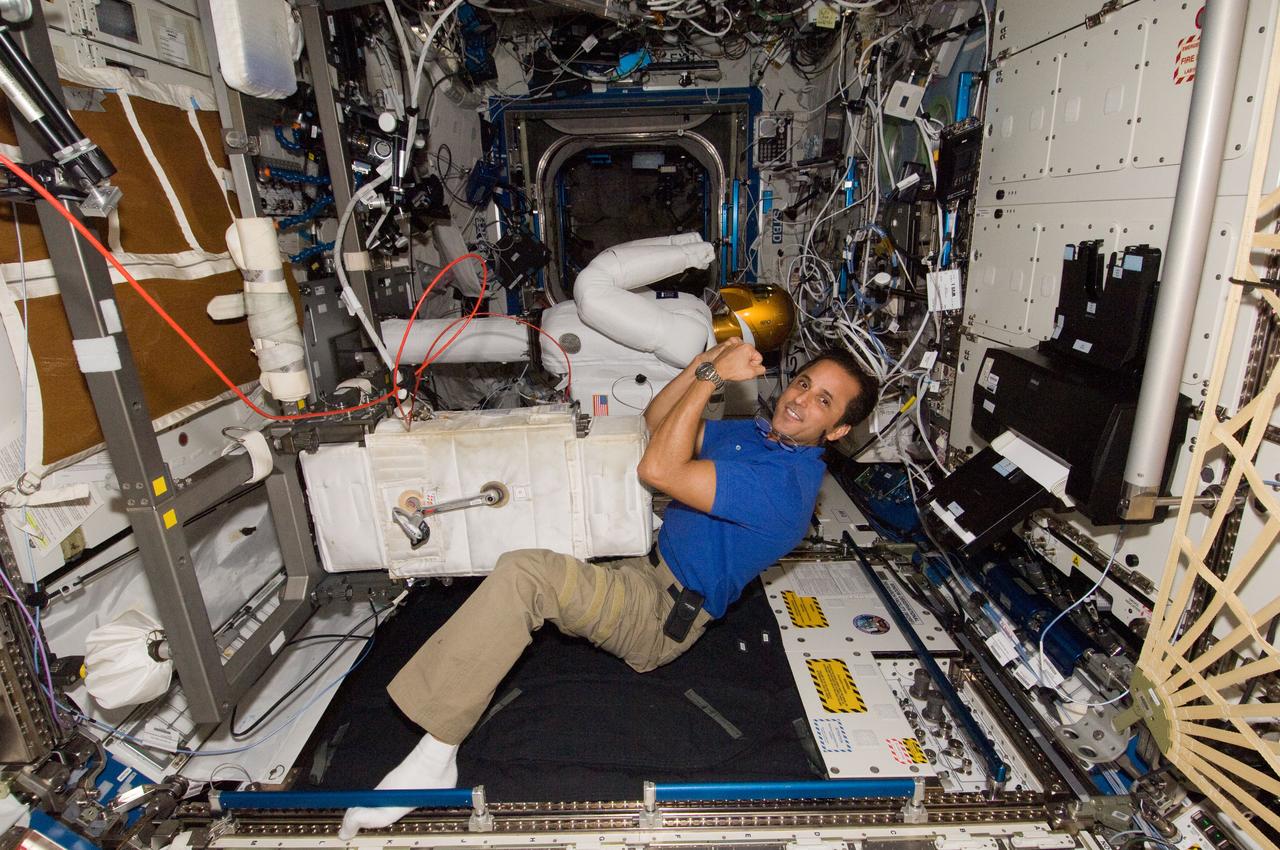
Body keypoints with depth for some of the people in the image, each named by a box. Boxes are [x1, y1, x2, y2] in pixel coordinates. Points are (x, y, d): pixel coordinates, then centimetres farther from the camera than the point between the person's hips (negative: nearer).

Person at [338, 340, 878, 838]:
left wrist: (713, 376, -20)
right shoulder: (758, 433, 9)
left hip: (660, 617, -11)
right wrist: (707, 364, -2)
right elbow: (655, 423, 12)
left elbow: (658, 469, -27)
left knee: (524, 573, -28)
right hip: (647, 572, 11)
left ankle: (434, 757, -20)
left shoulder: (787, 481, -22)